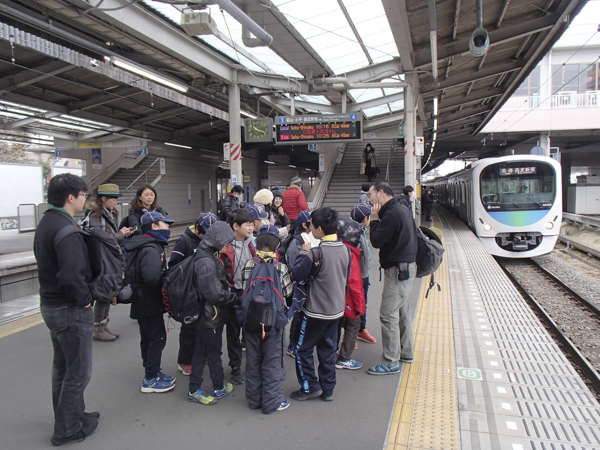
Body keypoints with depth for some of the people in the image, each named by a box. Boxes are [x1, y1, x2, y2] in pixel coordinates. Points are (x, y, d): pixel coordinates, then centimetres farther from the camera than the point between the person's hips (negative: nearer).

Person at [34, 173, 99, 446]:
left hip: (50, 304, 10)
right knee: (78, 372, 5)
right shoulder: (65, 230, -24)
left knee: (62, 367, 22)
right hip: (71, 311, -10)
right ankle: (67, 430, 19)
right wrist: (85, 299, -18)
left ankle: (70, 416, 39)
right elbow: (72, 276, -33)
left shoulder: (46, 223, 9)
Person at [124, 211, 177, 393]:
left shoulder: (147, 245, 11)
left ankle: (152, 372, 32)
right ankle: (151, 380, 9)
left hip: (142, 301, 11)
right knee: (157, 338, -1)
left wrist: (165, 271, 6)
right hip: (149, 304, -11)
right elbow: (152, 277, -36)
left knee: (148, 338, 19)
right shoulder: (151, 249, -23)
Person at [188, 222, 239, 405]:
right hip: (211, 316, -9)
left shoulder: (209, 256, 6)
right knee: (214, 352, 9)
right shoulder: (206, 262, -26)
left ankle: (194, 390, 27)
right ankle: (219, 388, 27)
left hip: (204, 315, 9)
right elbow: (216, 294, -27)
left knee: (201, 351, 16)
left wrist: (232, 294, 4)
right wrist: (237, 298, -15)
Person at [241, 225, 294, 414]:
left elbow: (244, 292, 1)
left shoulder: (248, 265, -5)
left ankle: (254, 399, 30)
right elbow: (289, 294, -6)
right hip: (274, 320, -3)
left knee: (253, 360, 17)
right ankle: (272, 402, 20)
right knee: (272, 362, 10)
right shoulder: (280, 267, -13)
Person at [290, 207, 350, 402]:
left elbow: (297, 274, -20)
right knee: (328, 349, 17)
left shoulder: (317, 251, -22)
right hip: (337, 308, 7)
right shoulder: (344, 249, 0)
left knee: (303, 348, 10)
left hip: (316, 310, -7)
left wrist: (304, 252, -10)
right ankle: (328, 389, 26)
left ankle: (310, 386, 17)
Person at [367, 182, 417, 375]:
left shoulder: (392, 214, -19)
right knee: (402, 310, 19)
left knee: (388, 314, -6)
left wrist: (374, 219, -7)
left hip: (398, 269, -11)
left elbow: (376, 241, -18)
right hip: (406, 266, 11)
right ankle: (406, 352, 32)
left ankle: (391, 362, 1)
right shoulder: (402, 210, 13)